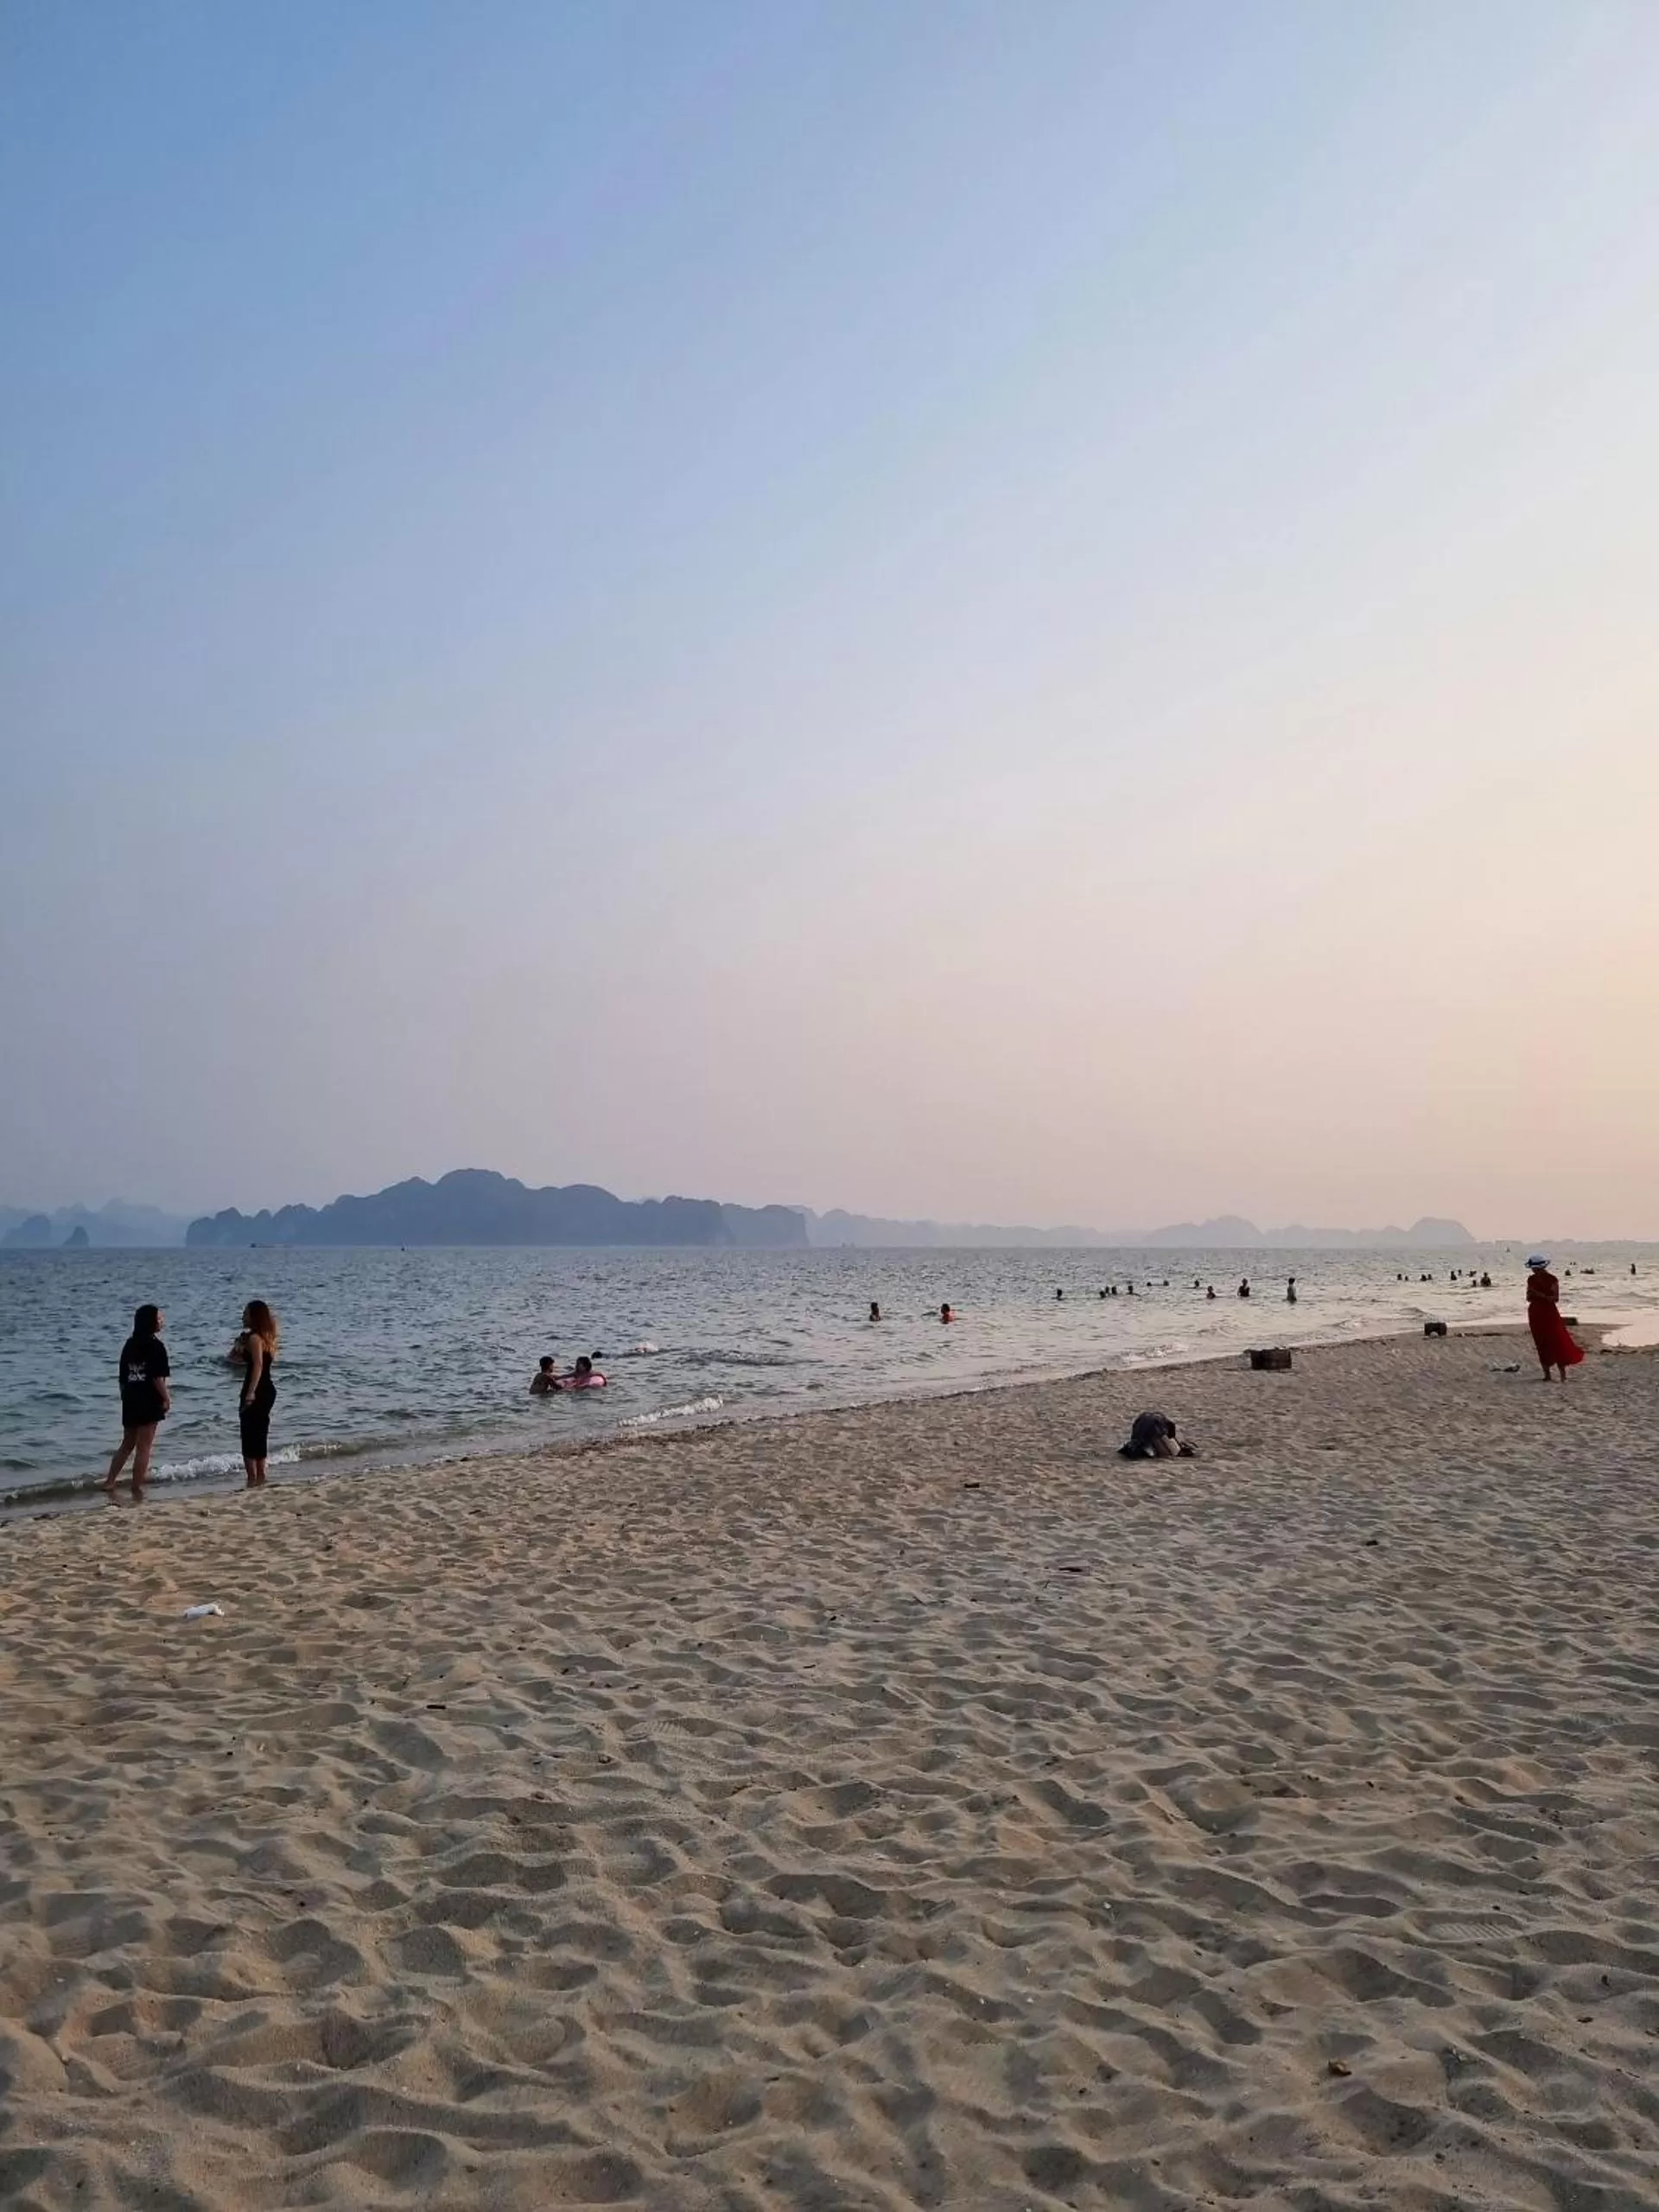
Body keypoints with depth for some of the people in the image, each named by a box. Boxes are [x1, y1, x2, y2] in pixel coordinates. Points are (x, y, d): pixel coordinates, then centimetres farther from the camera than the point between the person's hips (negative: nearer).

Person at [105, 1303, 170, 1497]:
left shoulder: (130, 1344, 11)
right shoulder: (155, 1345, -12)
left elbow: (122, 1376, 13)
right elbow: (157, 1377, -16)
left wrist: (125, 1396, 21)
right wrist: (167, 1398, -8)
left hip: (130, 1400, 7)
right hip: (149, 1401, -7)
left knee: (127, 1445, 18)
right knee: (144, 1447, 0)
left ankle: (109, 1481, 14)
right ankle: (137, 1489, 2)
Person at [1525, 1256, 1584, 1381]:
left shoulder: (1551, 1280, -8)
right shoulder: (1531, 1279, 6)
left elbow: (1556, 1298, -12)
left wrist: (1541, 1295, -23)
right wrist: (1530, 1294, -10)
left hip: (1549, 1312, -5)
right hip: (1535, 1314, 5)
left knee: (1557, 1343, -8)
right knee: (1542, 1344, 6)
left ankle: (1563, 1374, -4)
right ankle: (1547, 1374, 11)